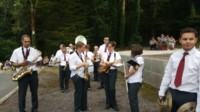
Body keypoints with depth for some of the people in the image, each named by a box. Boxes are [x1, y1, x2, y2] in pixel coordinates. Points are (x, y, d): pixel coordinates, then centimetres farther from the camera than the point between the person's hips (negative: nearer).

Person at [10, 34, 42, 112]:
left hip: (33, 73, 2)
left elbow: (39, 61, 7)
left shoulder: (34, 50, 6)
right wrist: (21, 64, -18)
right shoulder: (16, 51, 1)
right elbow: (13, 64, -1)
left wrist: (42, 62, -16)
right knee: (22, 93, 3)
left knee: (34, 92, 10)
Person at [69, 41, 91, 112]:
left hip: (83, 75, 8)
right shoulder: (72, 56, -16)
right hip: (77, 76, -8)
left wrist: (86, 65, 0)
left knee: (84, 91, 14)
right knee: (78, 92, 2)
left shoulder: (82, 54, 10)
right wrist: (82, 65, -25)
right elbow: (71, 68, -23)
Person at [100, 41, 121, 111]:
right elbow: (101, 63, 14)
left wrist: (109, 63, -18)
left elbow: (118, 63, -13)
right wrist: (103, 64, -10)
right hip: (105, 72, 4)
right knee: (106, 88, 8)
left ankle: (113, 104, 10)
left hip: (113, 72, -4)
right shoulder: (104, 54, 9)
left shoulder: (116, 54, -2)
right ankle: (108, 103, 24)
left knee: (112, 88, -9)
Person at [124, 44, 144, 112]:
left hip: (135, 81, -9)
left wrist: (126, 76, -5)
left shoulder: (139, 58, -12)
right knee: (131, 97, 13)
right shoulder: (134, 58, 15)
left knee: (133, 98, -9)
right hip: (130, 80, 9)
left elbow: (134, 69, -15)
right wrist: (129, 65, 2)